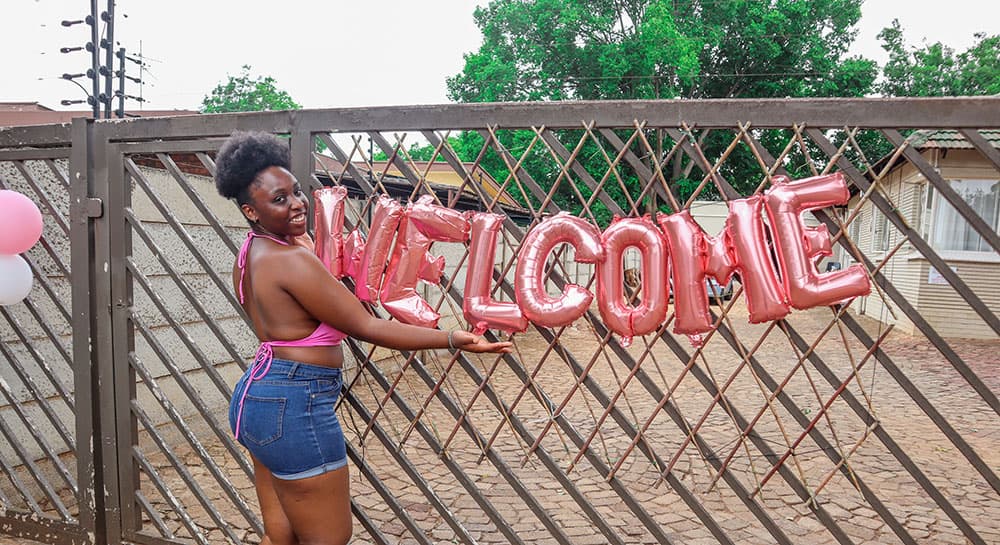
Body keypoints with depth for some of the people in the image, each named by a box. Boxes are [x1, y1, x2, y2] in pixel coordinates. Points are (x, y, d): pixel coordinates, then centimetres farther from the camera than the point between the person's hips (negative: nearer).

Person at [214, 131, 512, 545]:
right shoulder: (292, 259, -19)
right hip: (295, 406, -10)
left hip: (256, 396, 10)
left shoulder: (250, 255, 10)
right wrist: (452, 339, -18)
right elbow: (367, 328, -20)